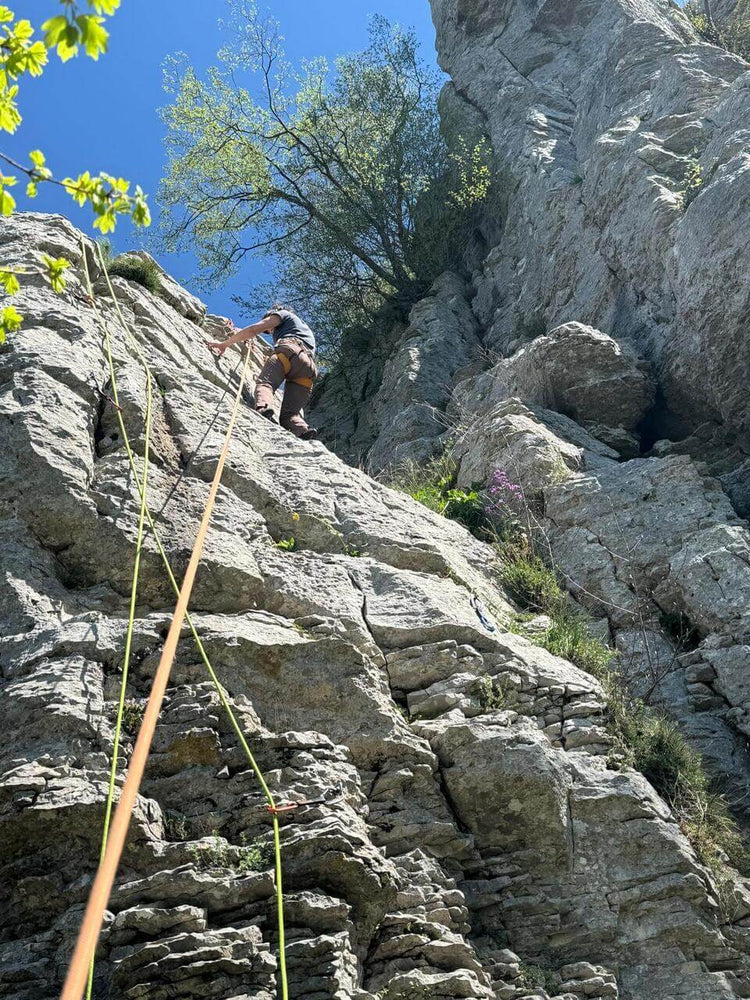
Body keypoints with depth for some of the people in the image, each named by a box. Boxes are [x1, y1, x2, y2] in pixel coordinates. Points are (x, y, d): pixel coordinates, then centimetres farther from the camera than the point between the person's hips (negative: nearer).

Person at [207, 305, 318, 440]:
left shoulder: (281, 314, 27)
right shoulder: (305, 327, 48)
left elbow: (253, 330, 17)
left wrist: (224, 344, 23)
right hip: (309, 365, 5)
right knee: (289, 414, -4)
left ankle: (264, 408, -55)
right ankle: (304, 433, -35)